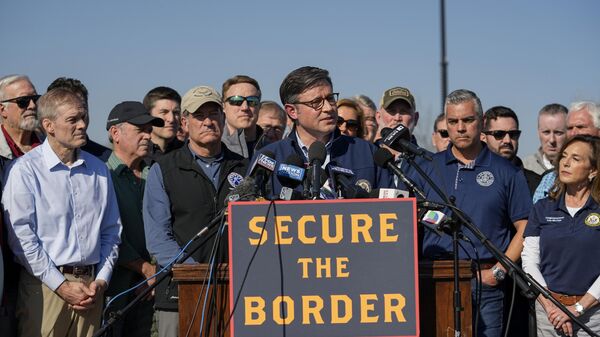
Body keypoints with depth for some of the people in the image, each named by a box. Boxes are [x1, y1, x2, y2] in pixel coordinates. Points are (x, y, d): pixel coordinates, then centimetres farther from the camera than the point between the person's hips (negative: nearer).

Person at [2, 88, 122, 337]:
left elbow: (111, 231, 16)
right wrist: (62, 286, -11)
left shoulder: (98, 169, 12)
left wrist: (102, 281, 4)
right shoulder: (25, 170, -5)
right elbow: (21, 237, -10)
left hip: (91, 286, 4)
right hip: (45, 286, -4)